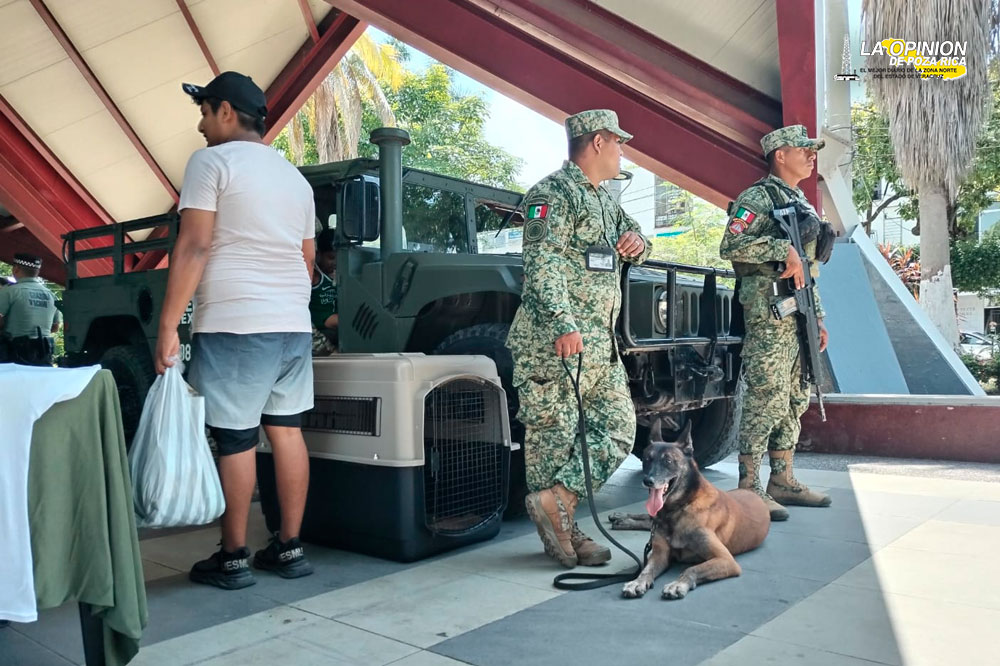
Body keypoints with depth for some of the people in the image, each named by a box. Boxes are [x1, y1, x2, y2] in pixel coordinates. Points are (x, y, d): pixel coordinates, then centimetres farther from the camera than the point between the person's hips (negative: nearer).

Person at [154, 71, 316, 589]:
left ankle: (232, 559, 9)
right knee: (287, 431, 9)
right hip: (294, 326, 7)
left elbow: (194, 247, -11)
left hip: (234, 325, -7)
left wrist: (168, 323, -10)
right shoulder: (295, 177, 19)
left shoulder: (211, 162, -2)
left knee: (234, 440, 0)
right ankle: (289, 548, 15)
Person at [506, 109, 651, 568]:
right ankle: (551, 503, 5)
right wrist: (564, 325, -27)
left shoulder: (603, 200, 22)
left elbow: (630, 235, 36)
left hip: (601, 343, 10)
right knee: (554, 432, -4)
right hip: (554, 340, -9)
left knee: (618, 427, 6)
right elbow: (542, 262, -18)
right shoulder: (553, 193, -7)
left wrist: (638, 242, 10)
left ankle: (557, 501, 8)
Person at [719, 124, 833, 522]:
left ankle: (782, 481, 19)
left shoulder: (802, 203, 24)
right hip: (770, 313, -9)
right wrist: (784, 248, -22)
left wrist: (819, 319, 21)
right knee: (766, 398, -11)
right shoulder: (757, 198, -4)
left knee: (794, 401, 11)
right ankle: (749, 488, -7)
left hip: (800, 316, 9)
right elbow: (730, 246, -19)